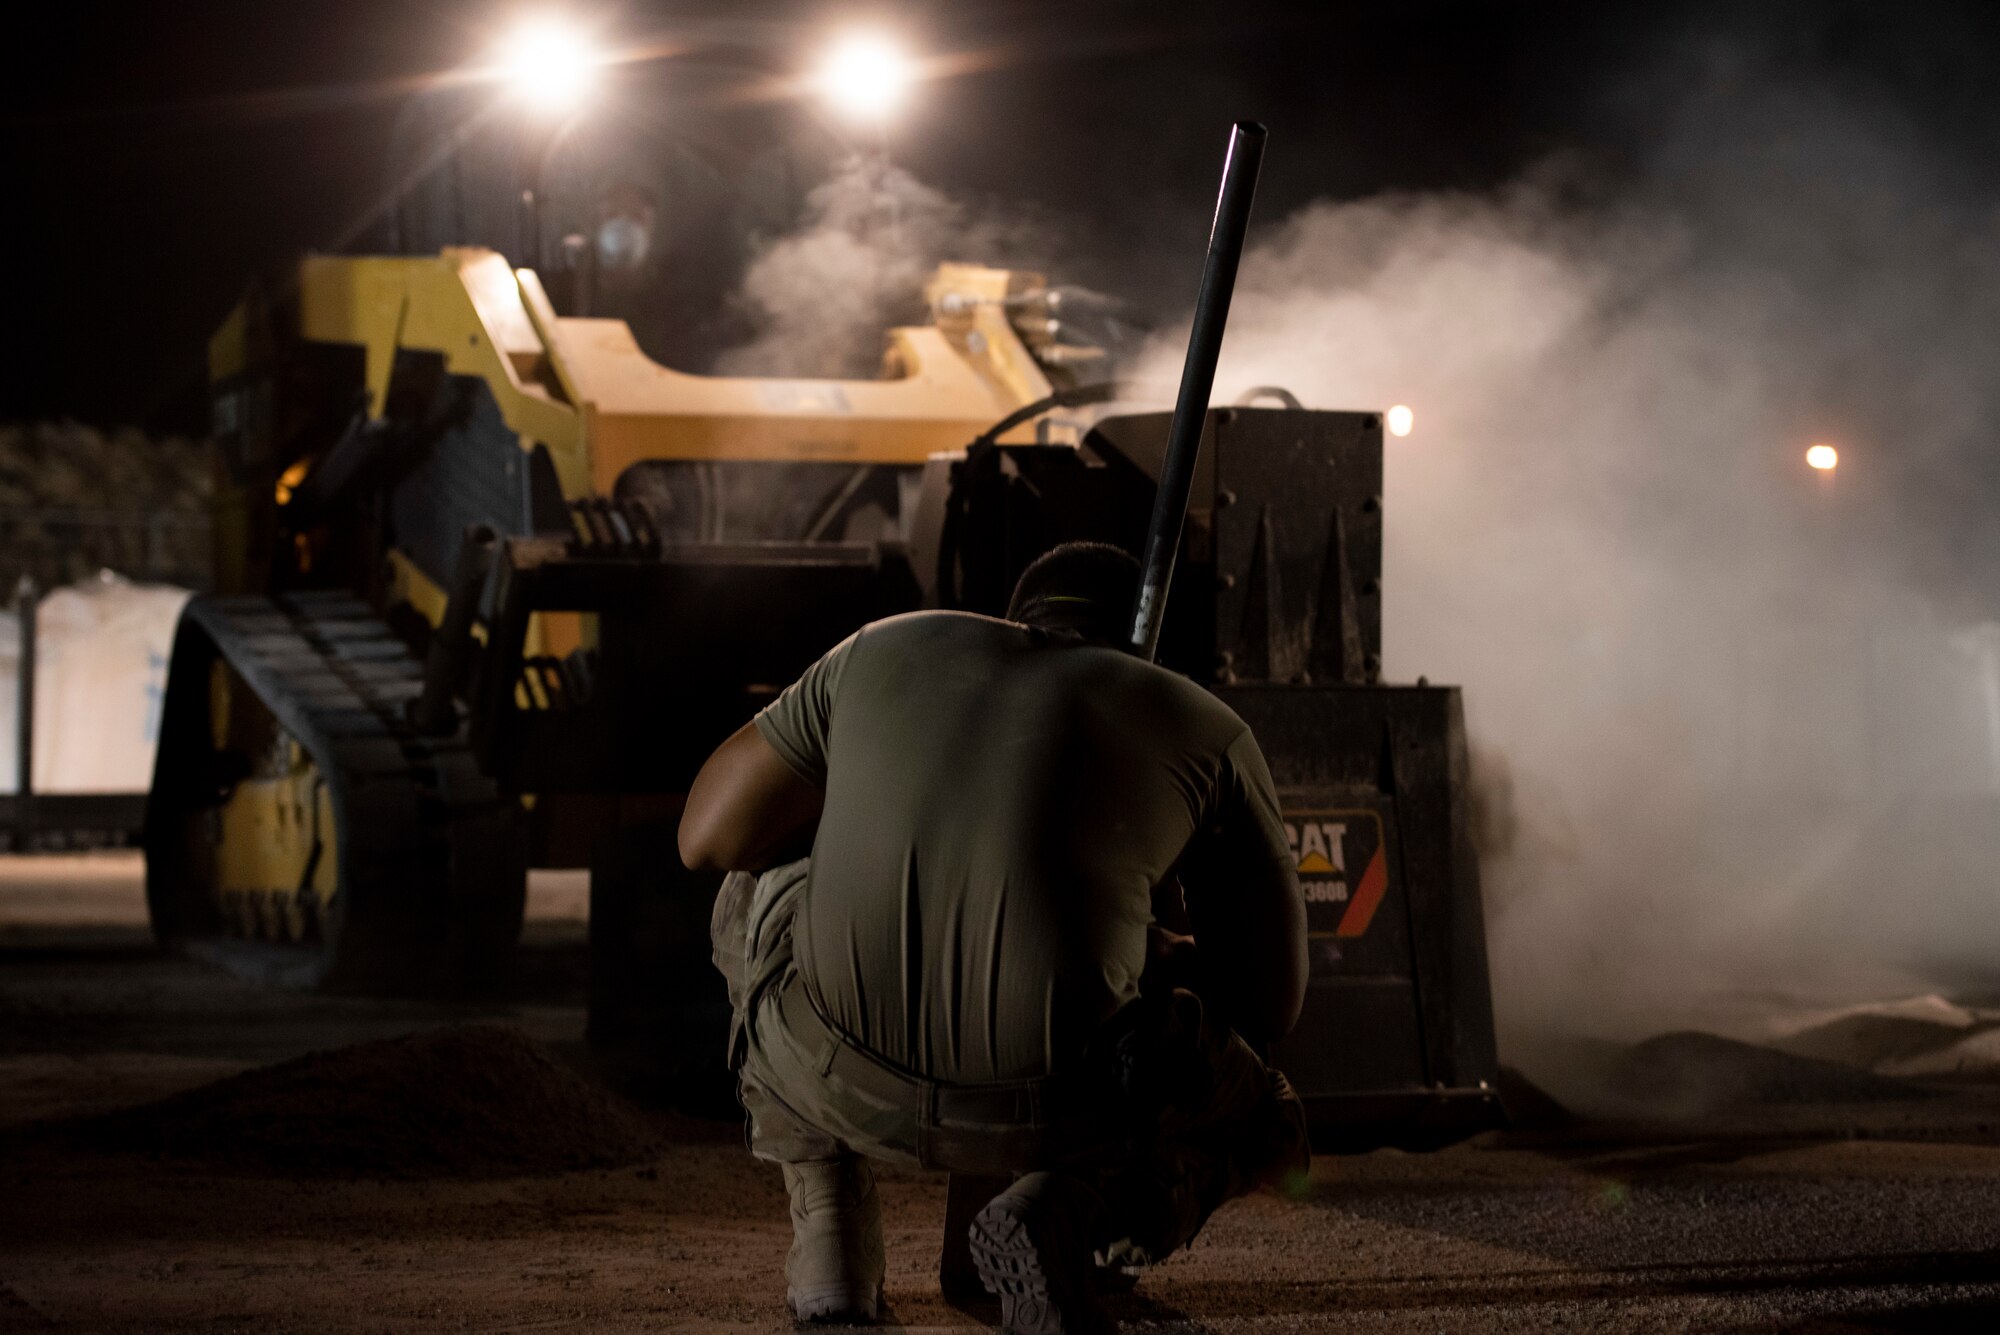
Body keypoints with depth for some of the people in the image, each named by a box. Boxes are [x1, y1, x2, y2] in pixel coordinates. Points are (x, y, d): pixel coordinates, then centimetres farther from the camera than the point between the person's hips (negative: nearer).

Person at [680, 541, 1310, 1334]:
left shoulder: (883, 650, 19)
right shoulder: (1207, 731, 15)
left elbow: (709, 836, 22)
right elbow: (1273, 1004, 16)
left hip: (834, 1080, 2)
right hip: (1054, 1111, -2)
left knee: (759, 891, 37)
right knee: (1264, 1125, 31)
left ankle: (828, 1237, 21)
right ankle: (1066, 1215, 0)